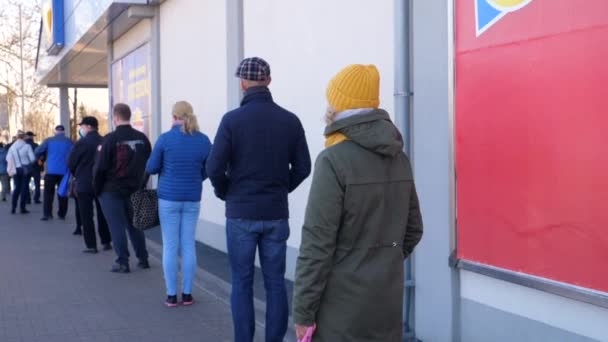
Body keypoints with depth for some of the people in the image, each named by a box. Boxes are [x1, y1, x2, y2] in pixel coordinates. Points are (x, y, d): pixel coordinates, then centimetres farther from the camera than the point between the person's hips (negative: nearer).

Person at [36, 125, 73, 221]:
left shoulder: (49, 141, 3)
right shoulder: (69, 141, 2)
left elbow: (38, 151, -3)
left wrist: (41, 158, 17)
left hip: (51, 171, -1)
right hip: (64, 171, 1)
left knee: (48, 192, 5)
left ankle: (47, 214, -3)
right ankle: (62, 214, 9)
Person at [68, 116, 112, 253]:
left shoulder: (81, 143, -14)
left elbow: (71, 163, -6)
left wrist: (78, 175, 12)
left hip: (84, 184, -5)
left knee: (86, 216, 2)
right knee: (102, 213, 15)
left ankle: (91, 245, 0)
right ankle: (106, 242, 20)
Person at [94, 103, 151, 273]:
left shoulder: (110, 139, -13)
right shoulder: (142, 138, 2)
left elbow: (100, 167, -11)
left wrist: (97, 189, 1)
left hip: (111, 190, -5)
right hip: (134, 189, 5)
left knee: (117, 226, 1)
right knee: (134, 224, 16)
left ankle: (123, 263, 2)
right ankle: (143, 258, 19)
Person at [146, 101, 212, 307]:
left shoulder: (165, 139, -9)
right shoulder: (204, 140, -3)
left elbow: (151, 168, -2)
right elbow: (207, 171, 5)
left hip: (168, 198, -2)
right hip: (192, 199, 2)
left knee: (170, 246, 5)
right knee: (188, 245, 9)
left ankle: (172, 295, 7)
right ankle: (187, 294, 12)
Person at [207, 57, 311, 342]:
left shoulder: (232, 119, -9)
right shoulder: (290, 120, -1)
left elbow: (214, 168, -12)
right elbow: (303, 167, 2)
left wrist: (225, 193, 6)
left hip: (241, 212, -2)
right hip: (276, 213, 2)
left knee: (242, 284, 7)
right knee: (275, 283, 9)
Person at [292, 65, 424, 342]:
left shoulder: (334, 160, -15)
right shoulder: (399, 158, 6)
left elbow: (317, 244, -17)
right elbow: (413, 229, 14)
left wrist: (303, 311, -11)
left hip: (343, 306, -7)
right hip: (388, 302, 7)